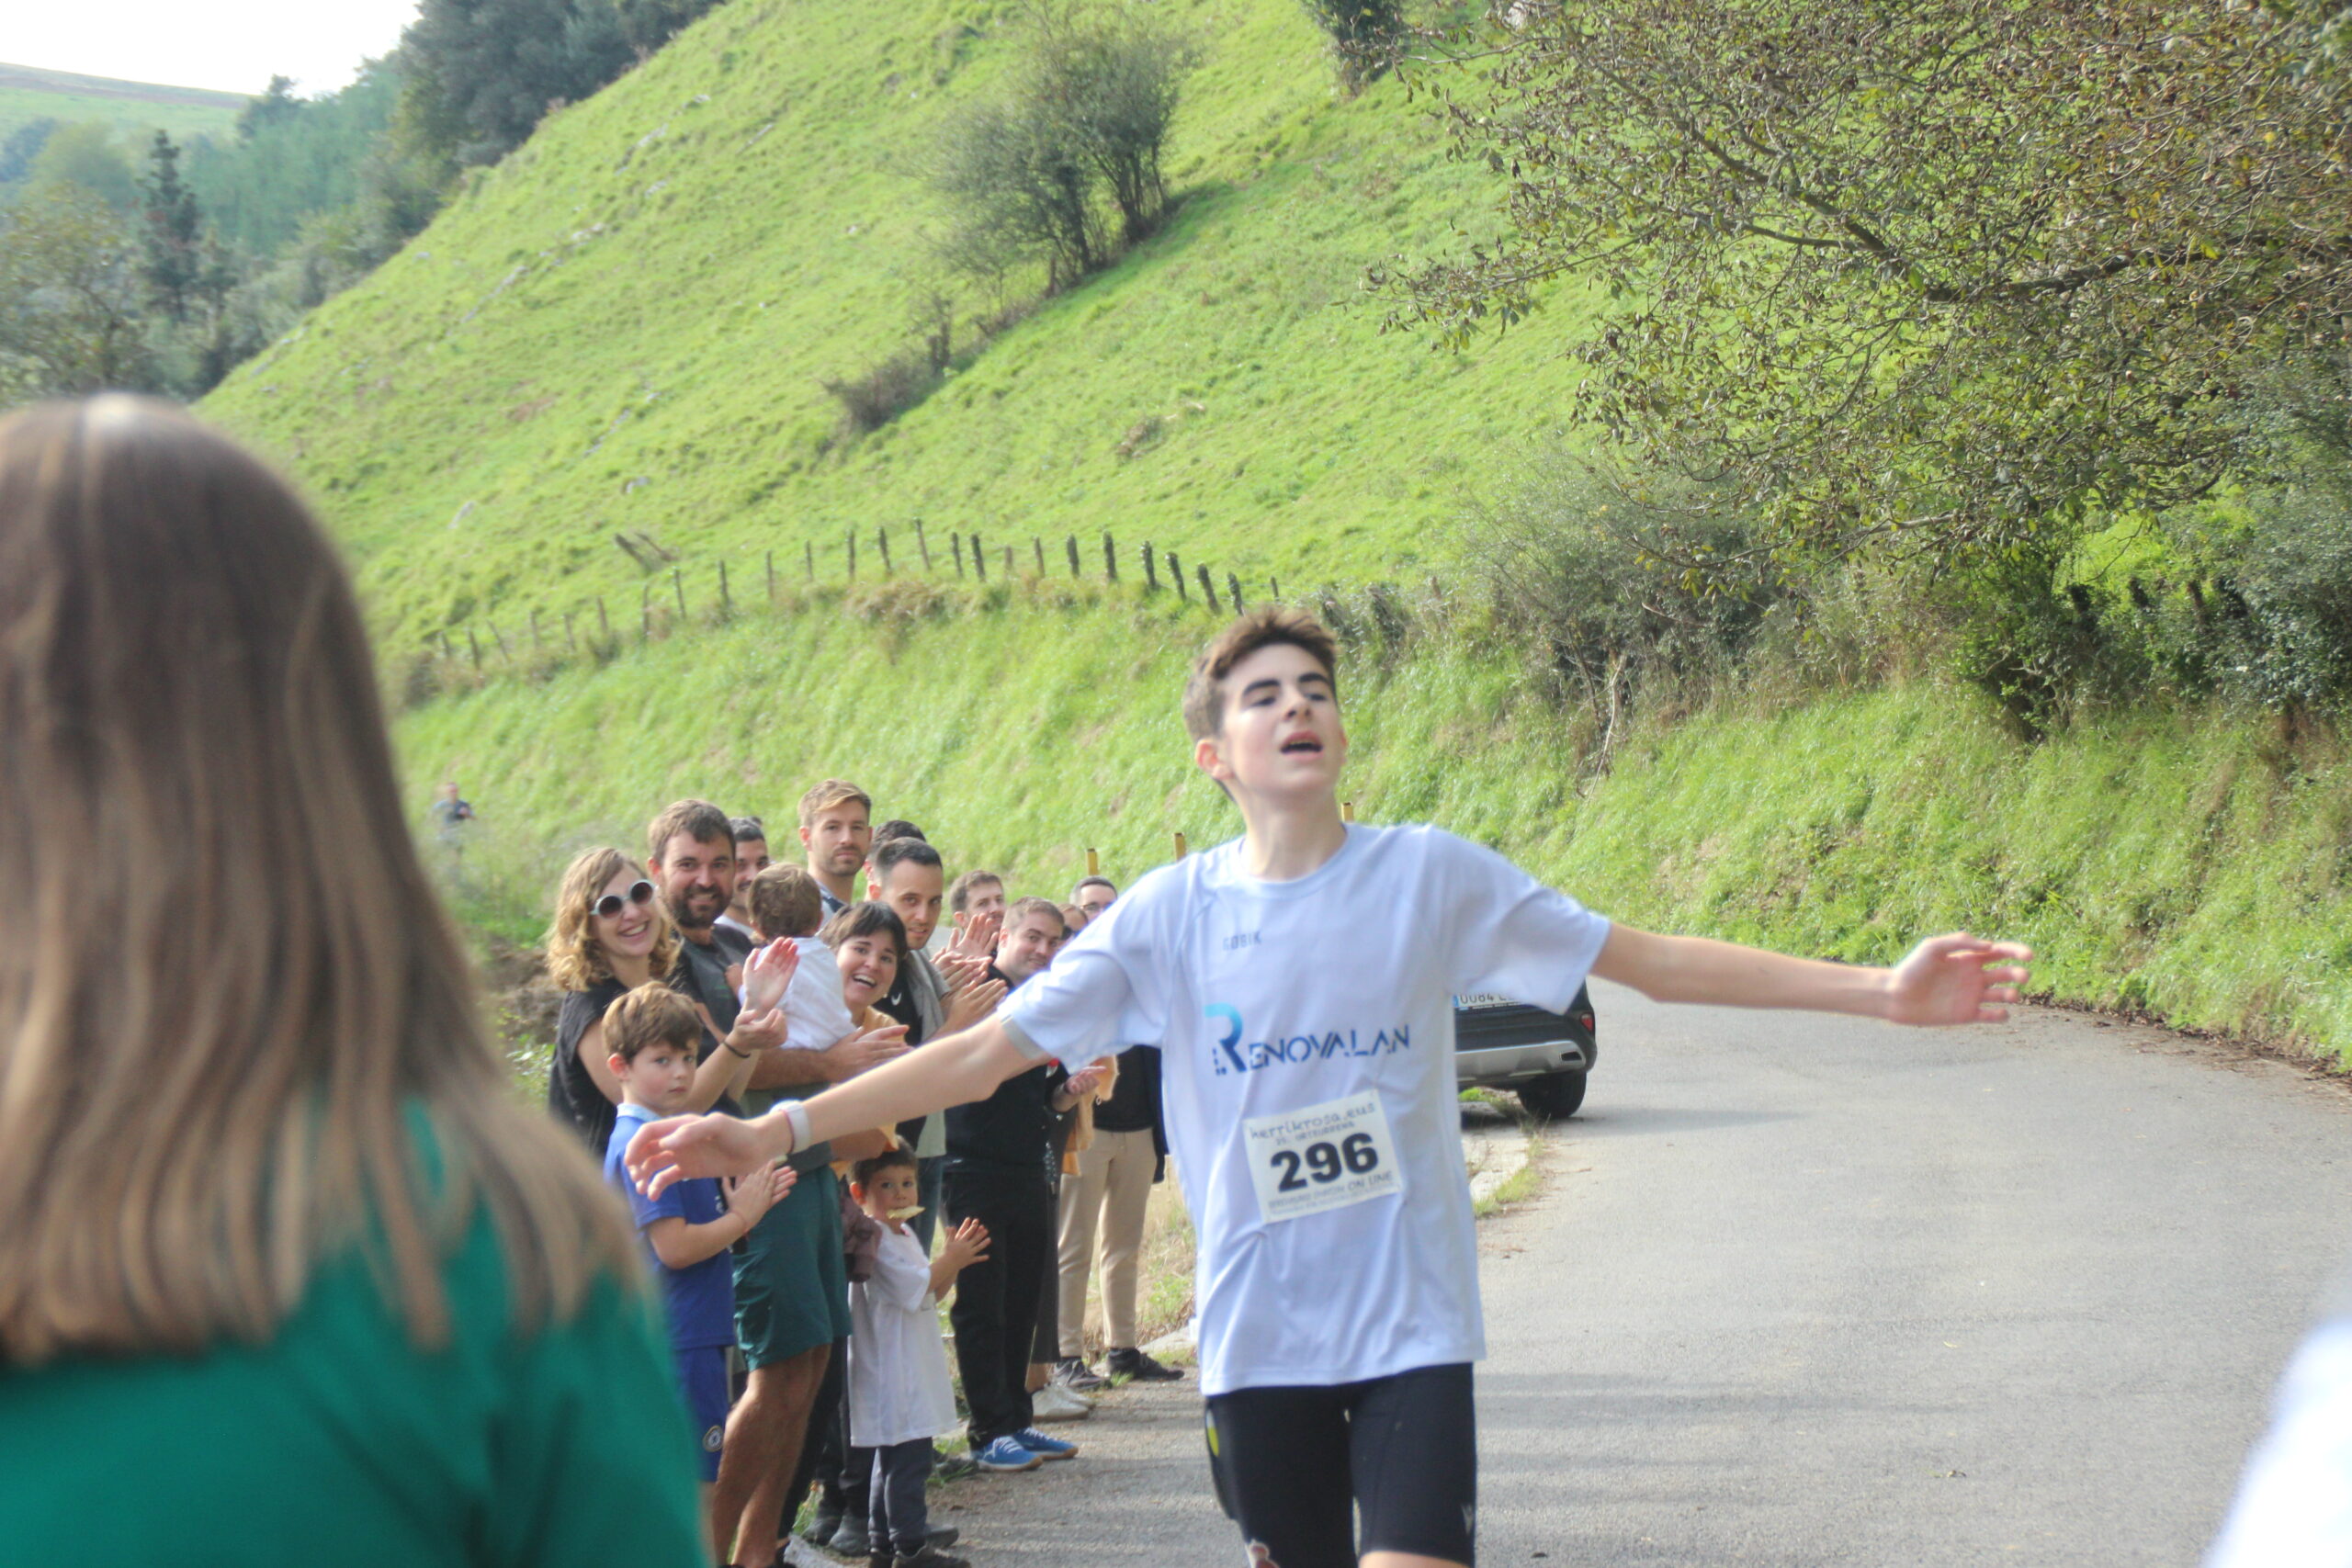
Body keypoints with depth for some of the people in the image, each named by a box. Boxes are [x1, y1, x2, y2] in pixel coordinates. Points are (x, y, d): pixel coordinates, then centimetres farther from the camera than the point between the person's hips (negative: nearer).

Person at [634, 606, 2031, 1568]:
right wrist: (775, 1131, -9)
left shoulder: (1429, 873, -3)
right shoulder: (1171, 913, -1)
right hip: (1259, 1329, 1)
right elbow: (990, 1050, -1)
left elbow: (1653, 961, -1)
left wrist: (1881, 991, -7)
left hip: (1412, 1319, -1)